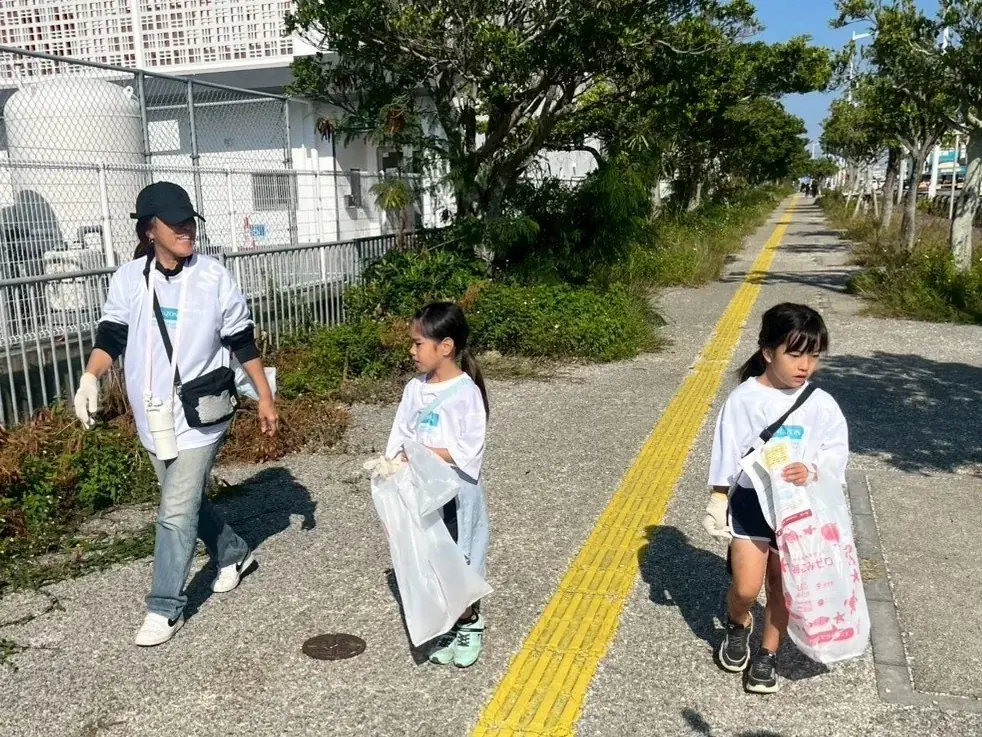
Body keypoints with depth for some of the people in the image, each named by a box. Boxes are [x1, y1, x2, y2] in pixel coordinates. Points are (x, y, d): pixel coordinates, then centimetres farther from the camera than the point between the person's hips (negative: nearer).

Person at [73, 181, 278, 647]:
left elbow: (243, 343, -1)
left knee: (177, 512, -5)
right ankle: (234, 555, 43)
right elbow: (110, 338, 1)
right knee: (186, 500, 19)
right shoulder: (128, 279, -2)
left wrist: (265, 399, 2)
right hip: (153, 417, 4)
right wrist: (90, 378, -19)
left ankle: (165, 607, 9)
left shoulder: (214, 277, -8)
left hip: (200, 415, -4)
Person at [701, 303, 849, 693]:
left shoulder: (822, 405, -6)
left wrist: (811, 470, -21)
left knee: (782, 586, 11)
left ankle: (767, 655, 31)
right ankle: (738, 625, 32)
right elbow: (726, 453, -6)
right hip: (751, 501, -1)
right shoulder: (744, 398, -11)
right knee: (746, 587, -2)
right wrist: (718, 501, -4)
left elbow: (837, 452, -1)